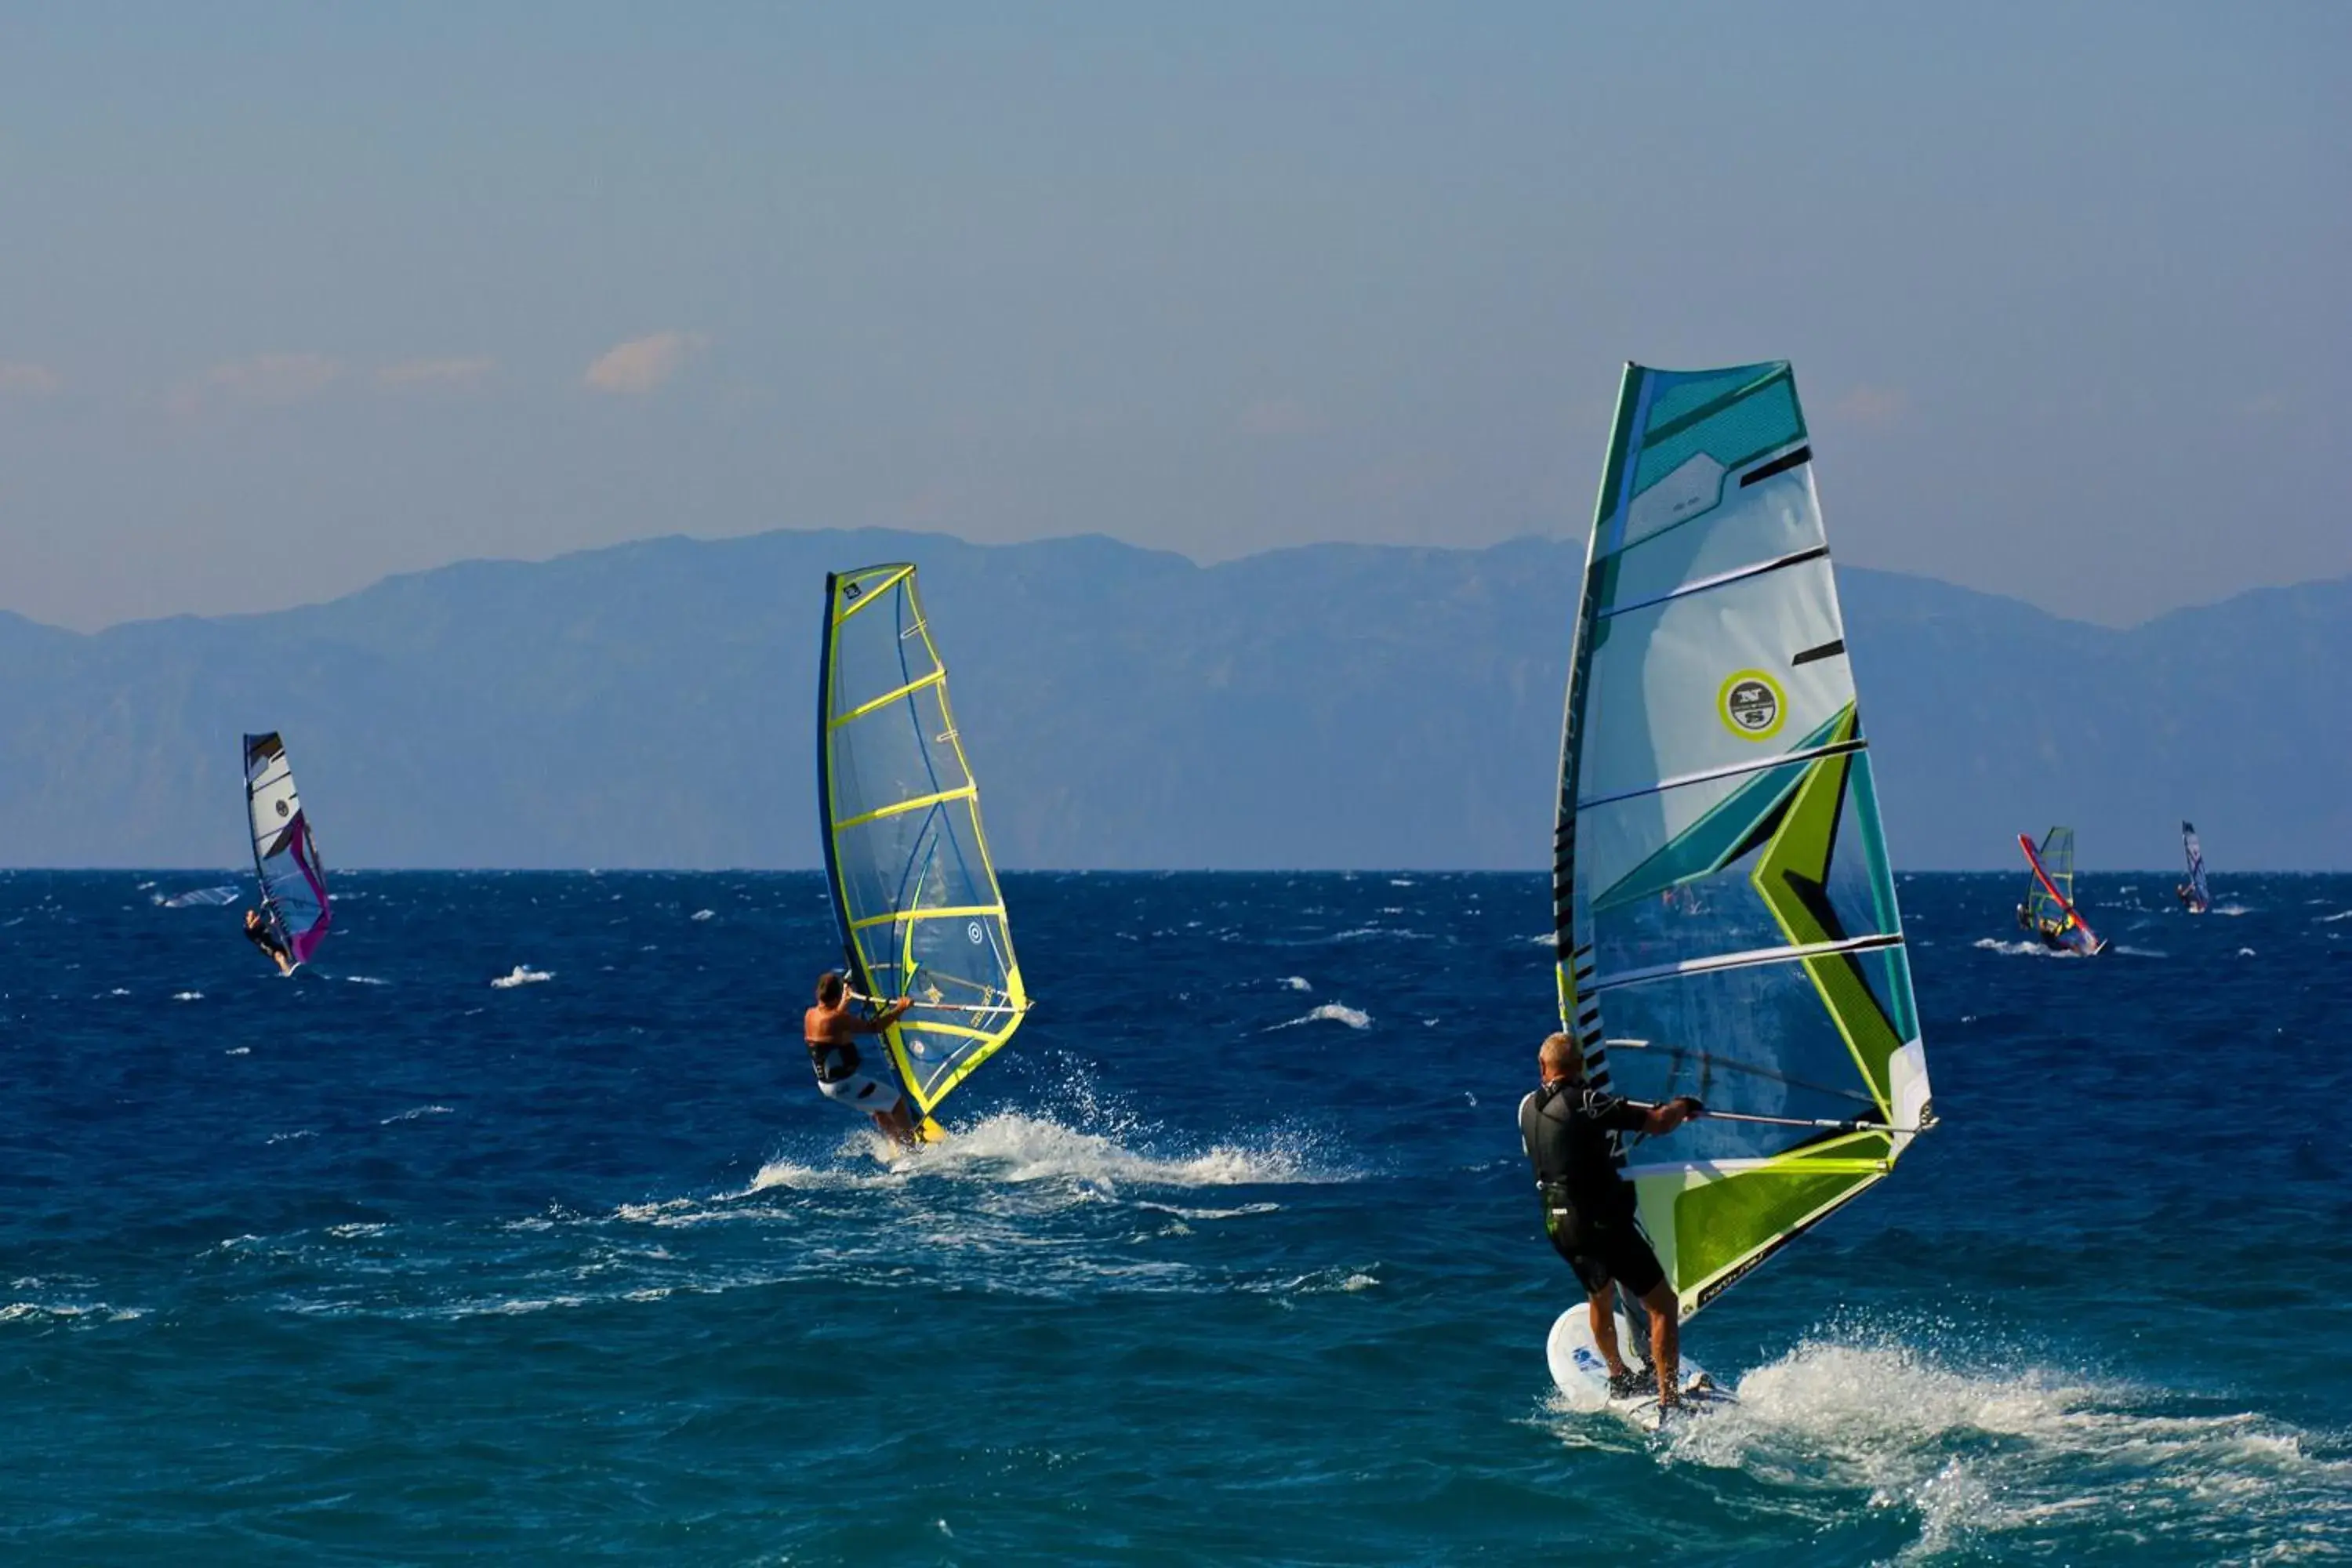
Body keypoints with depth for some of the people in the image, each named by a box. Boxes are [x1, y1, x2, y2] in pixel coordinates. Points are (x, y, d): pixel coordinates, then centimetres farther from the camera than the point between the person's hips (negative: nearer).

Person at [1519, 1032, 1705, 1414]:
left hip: (1559, 1225, 7)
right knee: (1663, 1305, -1)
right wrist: (1683, 1107, 4)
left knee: (1600, 1296, 33)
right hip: (1603, 1224, -7)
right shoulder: (1586, 1102, -16)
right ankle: (1669, 1402, -9)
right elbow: (1658, 1123, -18)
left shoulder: (1528, 1107, 5)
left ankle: (1619, 1378, 49)